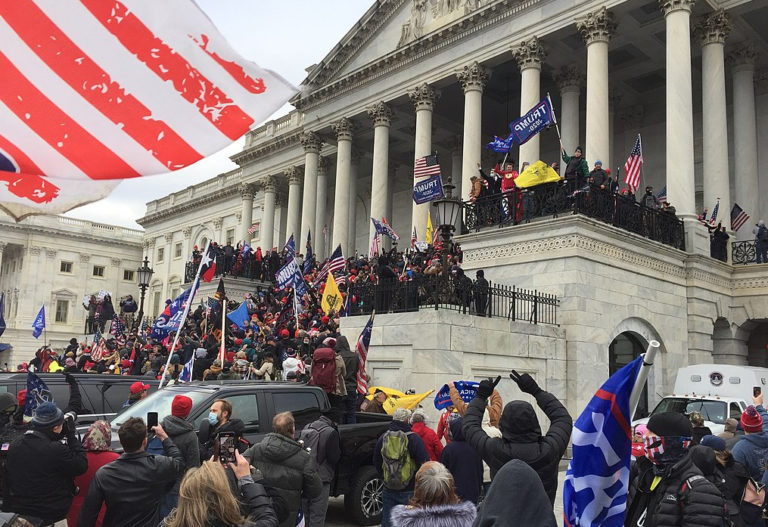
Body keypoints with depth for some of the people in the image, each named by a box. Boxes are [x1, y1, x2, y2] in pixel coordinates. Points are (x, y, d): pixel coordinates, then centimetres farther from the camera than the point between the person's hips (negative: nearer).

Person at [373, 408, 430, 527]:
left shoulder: (383, 438, 1)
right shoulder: (413, 438, -13)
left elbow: (376, 462, 12)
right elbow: (424, 464, -12)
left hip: (388, 490, 4)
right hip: (409, 491, -4)